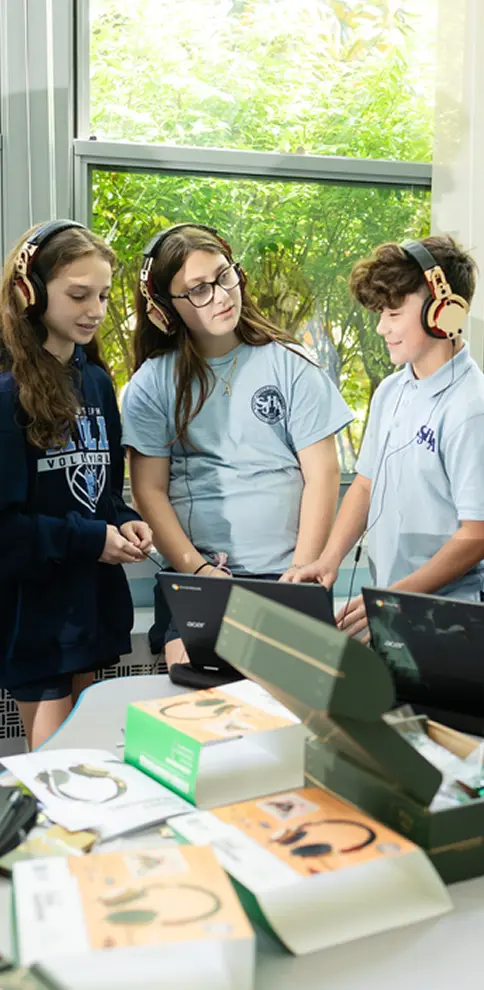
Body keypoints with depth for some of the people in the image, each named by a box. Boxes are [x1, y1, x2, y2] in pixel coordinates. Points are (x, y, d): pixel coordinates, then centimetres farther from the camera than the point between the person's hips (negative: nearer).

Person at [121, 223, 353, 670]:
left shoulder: (289, 365, 4)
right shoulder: (152, 383, 5)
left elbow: (323, 475, 1)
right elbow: (150, 491, 1)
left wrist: (301, 574, -8)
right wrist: (198, 569, -11)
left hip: (285, 575, 0)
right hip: (194, 584, 0)